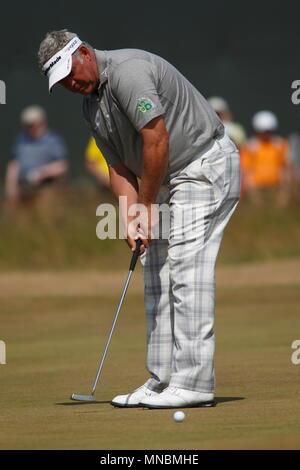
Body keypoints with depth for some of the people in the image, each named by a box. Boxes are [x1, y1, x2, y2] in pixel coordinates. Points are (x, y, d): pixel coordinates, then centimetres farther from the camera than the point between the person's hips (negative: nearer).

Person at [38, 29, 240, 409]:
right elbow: (119, 166, 11)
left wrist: (148, 204, -15)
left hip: (205, 167, -10)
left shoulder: (127, 71, -20)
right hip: (168, 181, 10)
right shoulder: (91, 103, 11)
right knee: (156, 273, 7)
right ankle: (163, 381, 9)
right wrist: (131, 218, -5)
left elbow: (157, 140, -25)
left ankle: (194, 383, -17)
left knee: (187, 269, -15)